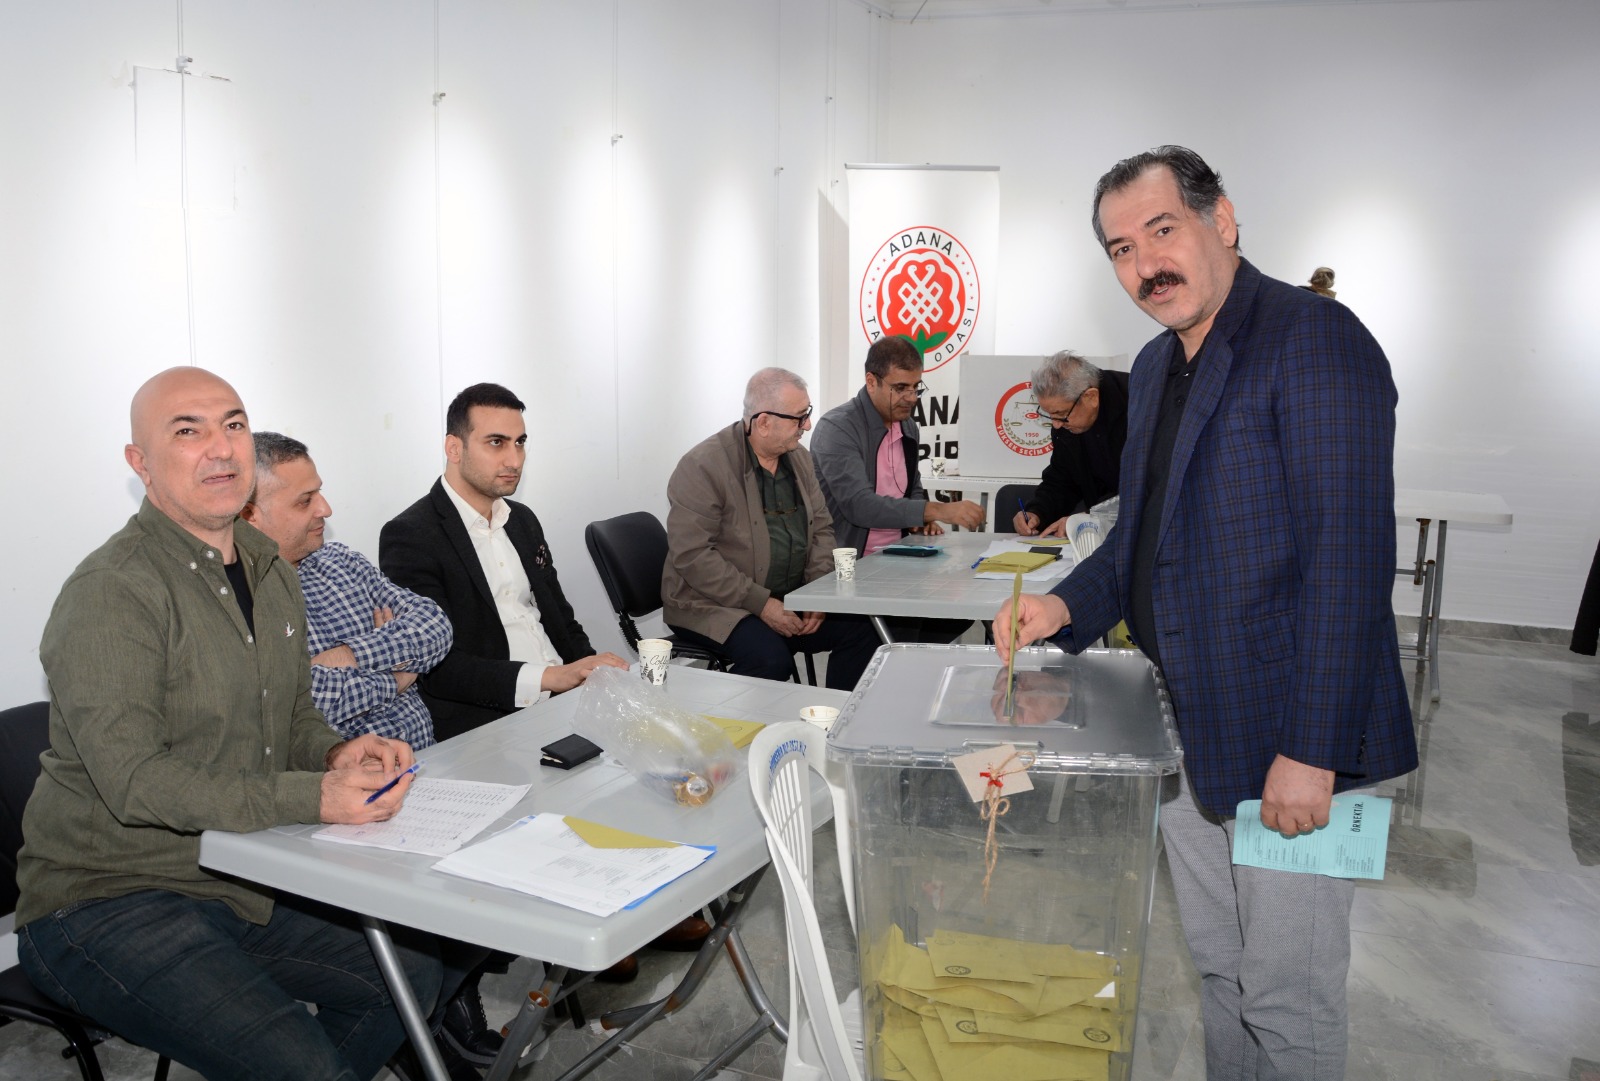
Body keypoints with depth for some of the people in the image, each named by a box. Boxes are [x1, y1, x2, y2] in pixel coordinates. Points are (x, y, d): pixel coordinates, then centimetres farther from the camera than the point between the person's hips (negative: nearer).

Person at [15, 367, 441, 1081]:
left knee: (414, 973, 6)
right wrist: (314, 799, -31)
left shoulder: (270, 571, 9)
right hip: (109, 901, -8)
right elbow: (130, 778, -25)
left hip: (244, 883, 8)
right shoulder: (110, 593, -18)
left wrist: (336, 755, -6)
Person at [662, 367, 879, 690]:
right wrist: (760, 603, -22)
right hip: (713, 605, -7)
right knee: (770, 657, -32)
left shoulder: (799, 458, 9)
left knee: (860, 632, -11)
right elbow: (691, 554, -20)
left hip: (789, 600, 7)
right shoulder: (703, 466, -15)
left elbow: (821, 528, 14)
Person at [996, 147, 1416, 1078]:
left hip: (1291, 746, -8)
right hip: (1190, 733, 8)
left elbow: (1350, 557, -21)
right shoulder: (1156, 368, 12)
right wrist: (1069, 606, 3)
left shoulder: (1314, 338, -14)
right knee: (1217, 974, 21)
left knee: (1287, 1000, 7)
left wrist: (1312, 751, -22)